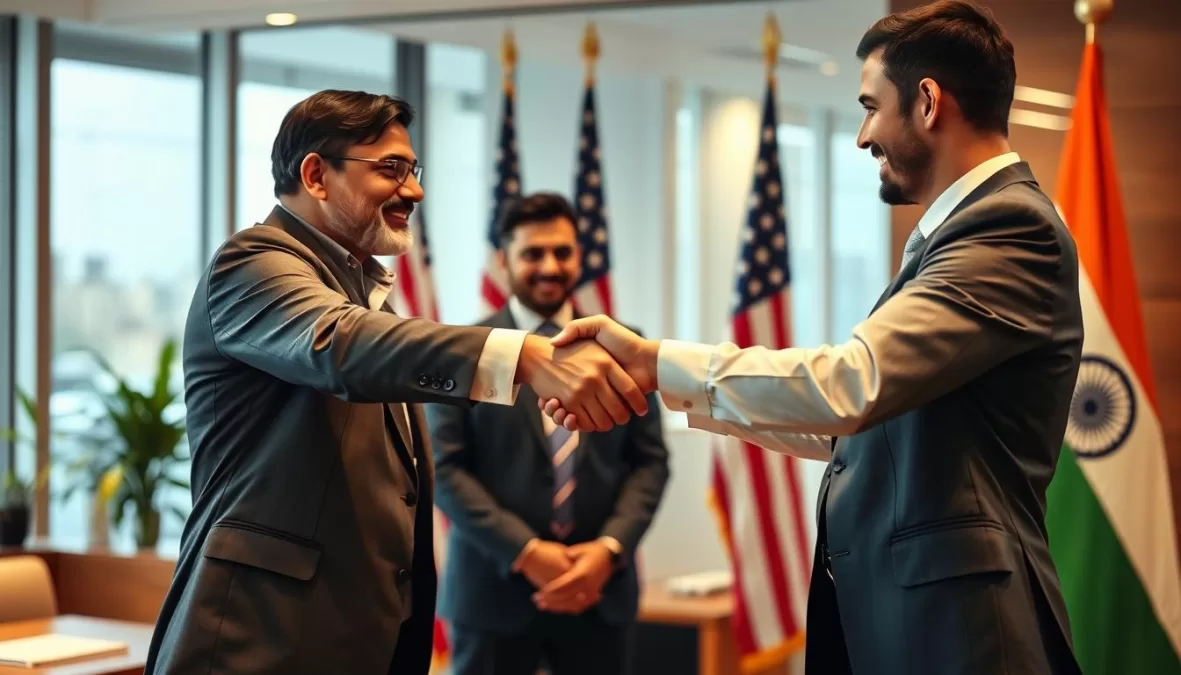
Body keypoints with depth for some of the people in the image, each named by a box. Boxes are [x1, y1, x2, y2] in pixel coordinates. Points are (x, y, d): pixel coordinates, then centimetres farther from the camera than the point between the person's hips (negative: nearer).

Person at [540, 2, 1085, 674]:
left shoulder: (1013, 227, -14)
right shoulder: (958, 230, 16)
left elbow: (850, 386, -26)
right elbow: (849, 429, 19)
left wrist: (654, 359, -17)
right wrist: (667, 387, 14)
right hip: (879, 613, 9)